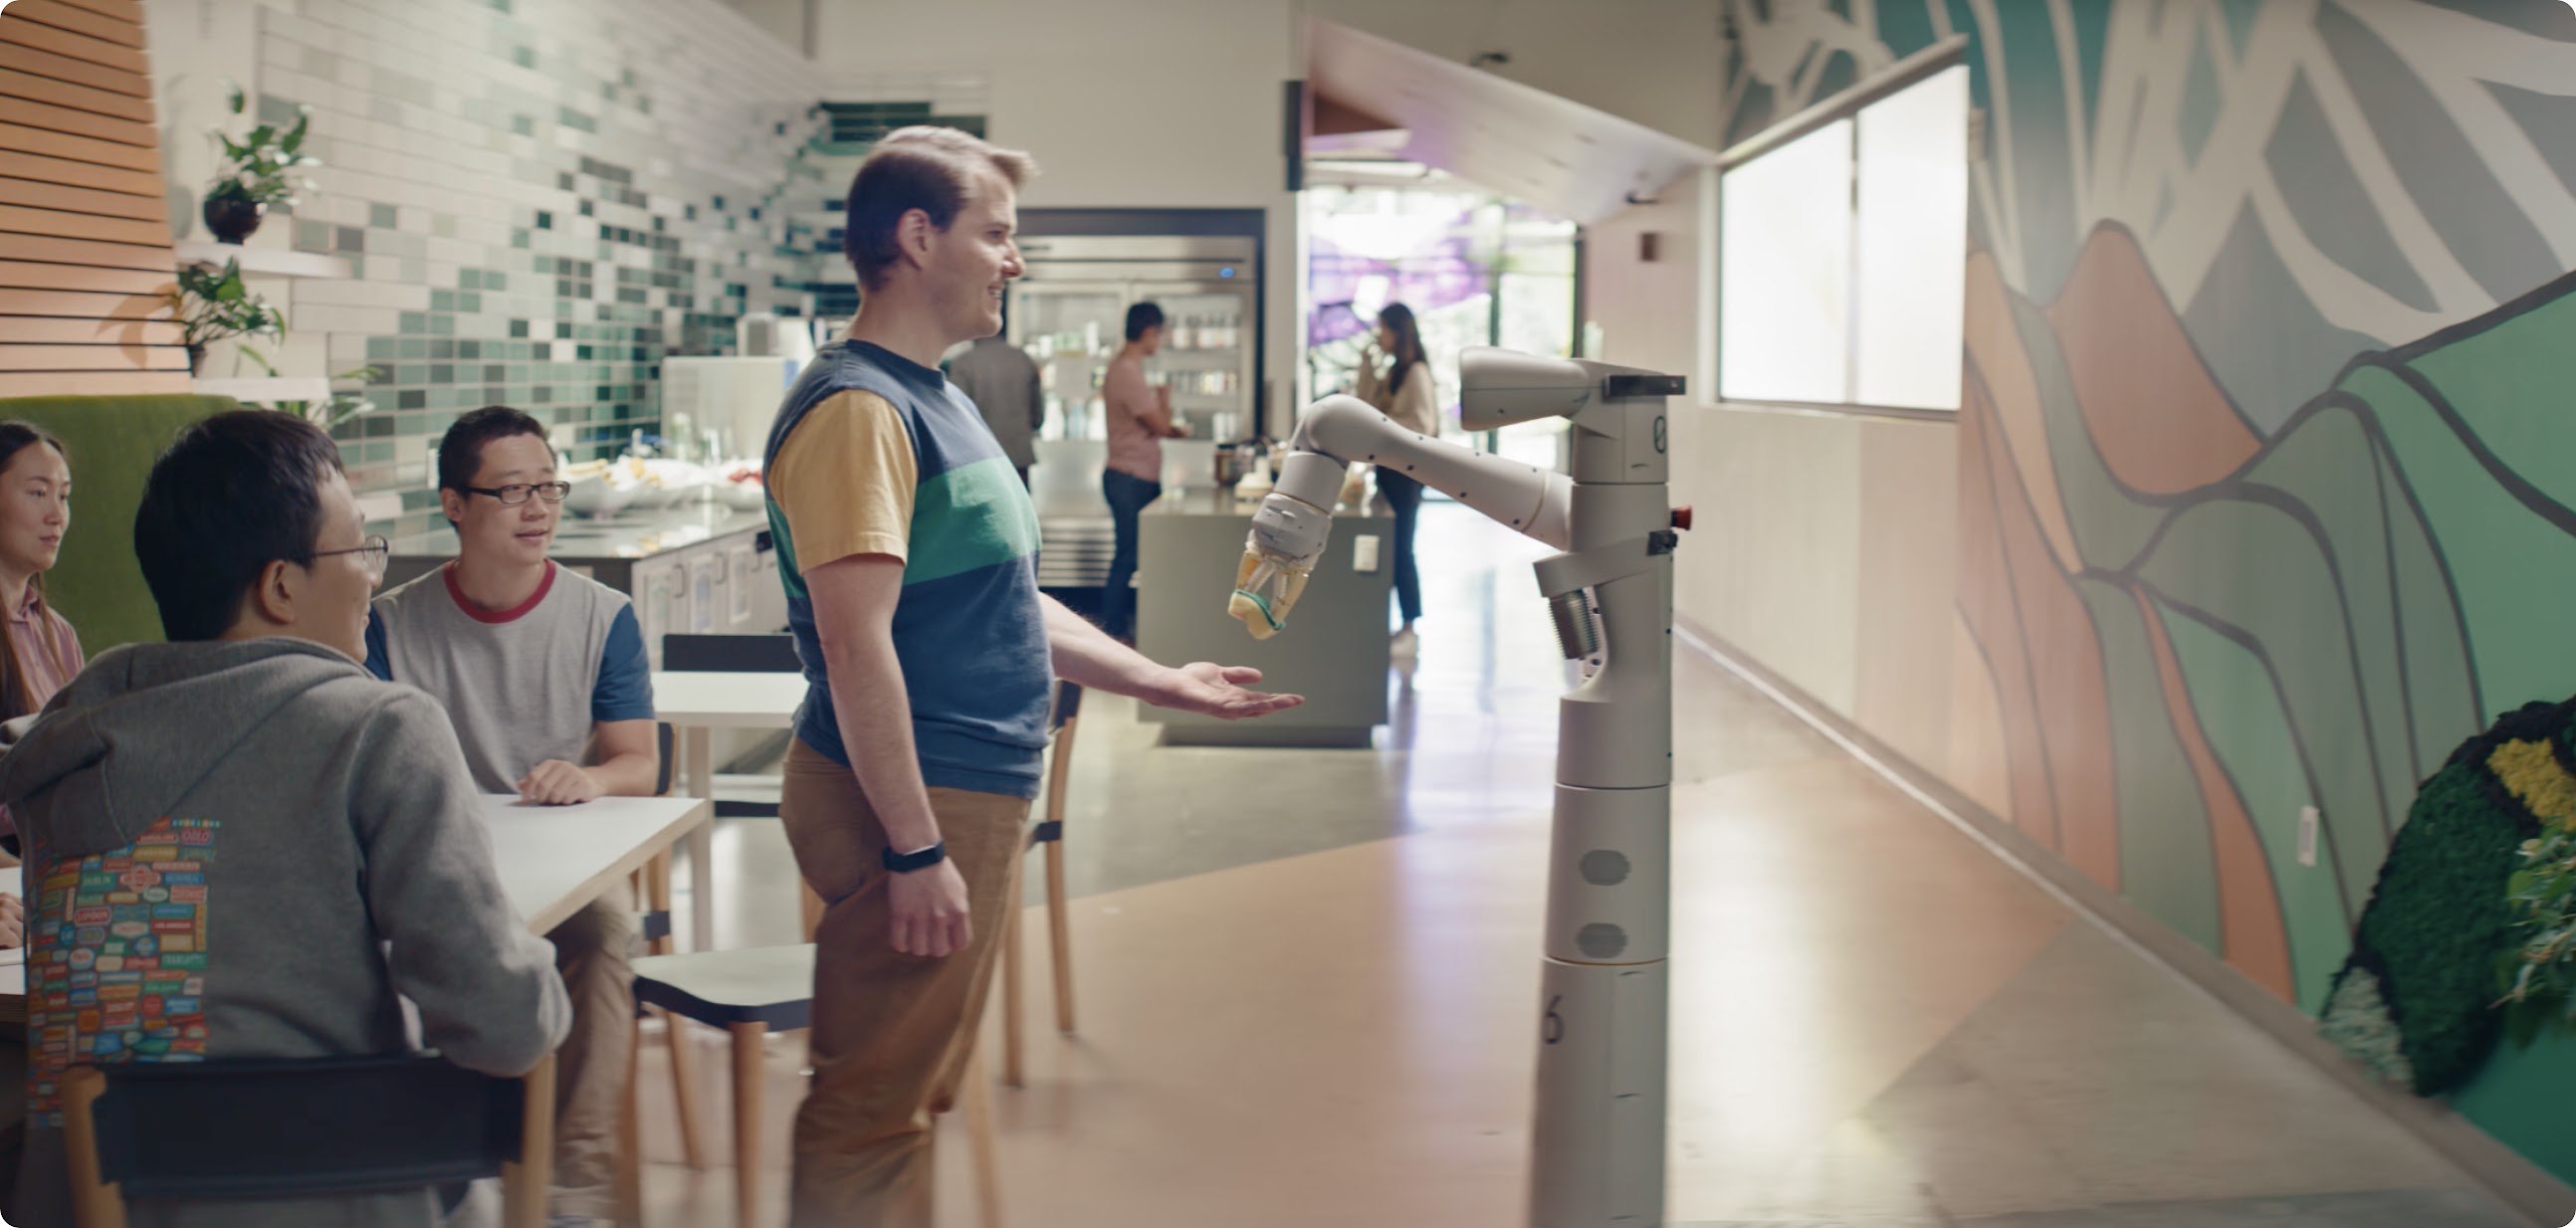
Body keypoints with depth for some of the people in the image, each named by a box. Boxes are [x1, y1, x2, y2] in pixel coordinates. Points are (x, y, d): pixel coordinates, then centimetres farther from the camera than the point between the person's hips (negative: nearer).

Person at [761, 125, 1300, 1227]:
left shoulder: (933, 398, 16)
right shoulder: (858, 406, -16)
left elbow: (1001, 604, 23)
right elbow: (856, 643, -23)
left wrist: (1161, 681, 22)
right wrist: (916, 848, -24)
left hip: (977, 801, 10)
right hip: (913, 804, -10)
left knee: (915, 1094, 18)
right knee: (871, 1107, -2)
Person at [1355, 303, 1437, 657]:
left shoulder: (1416, 372, -14)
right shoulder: (1394, 370, 13)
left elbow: (1424, 426, -19)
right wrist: (1367, 367, 7)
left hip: (1406, 468, -9)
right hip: (1388, 465, 9)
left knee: (1401, 548, -6)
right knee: (1390, 547, 11)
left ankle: (1409, 630, -1)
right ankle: (1403, 625, 18)